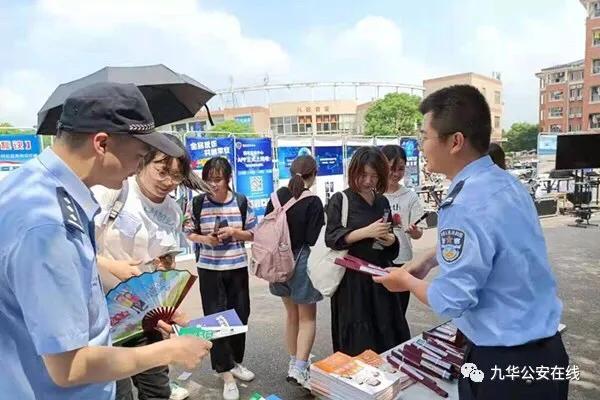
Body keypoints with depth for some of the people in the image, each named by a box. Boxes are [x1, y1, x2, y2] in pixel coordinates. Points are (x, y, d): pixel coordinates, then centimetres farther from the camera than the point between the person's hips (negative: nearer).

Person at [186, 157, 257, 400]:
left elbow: (253, 234, 2)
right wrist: (203, 238, -16)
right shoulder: (198, 203, -5)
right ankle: (227, 375, 13)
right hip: (209, 269, -1)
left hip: (237, 268, 2)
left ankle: (235, 362, 36)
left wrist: (234, 232, -16)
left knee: (240, 316, 13)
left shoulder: (241, 201, -3)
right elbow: (189, 233, 4)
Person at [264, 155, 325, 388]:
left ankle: (294, 362, 31)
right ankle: (299, 368, -2)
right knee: (307, 318, 8)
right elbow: (315, 239, -17)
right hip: (302, 261, -5)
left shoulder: (277, 196, 1)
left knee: (292, 314, 21)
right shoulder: (313, 202, -14)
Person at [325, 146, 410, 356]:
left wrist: (391, 240, -4)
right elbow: (331, 238, -12)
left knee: (387, 334, 8)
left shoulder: (383, 202, 11)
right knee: (357, 341, 0)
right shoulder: (340, 200, -5)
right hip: (352, 278, -5)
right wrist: (366, 231, -22)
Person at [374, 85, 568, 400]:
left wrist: (407, 281, -6)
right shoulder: (505, 183, 0)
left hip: (505, 362, -8)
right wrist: (431, 258, 12)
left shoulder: (466, 206, -29)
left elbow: (451, 301, -23)